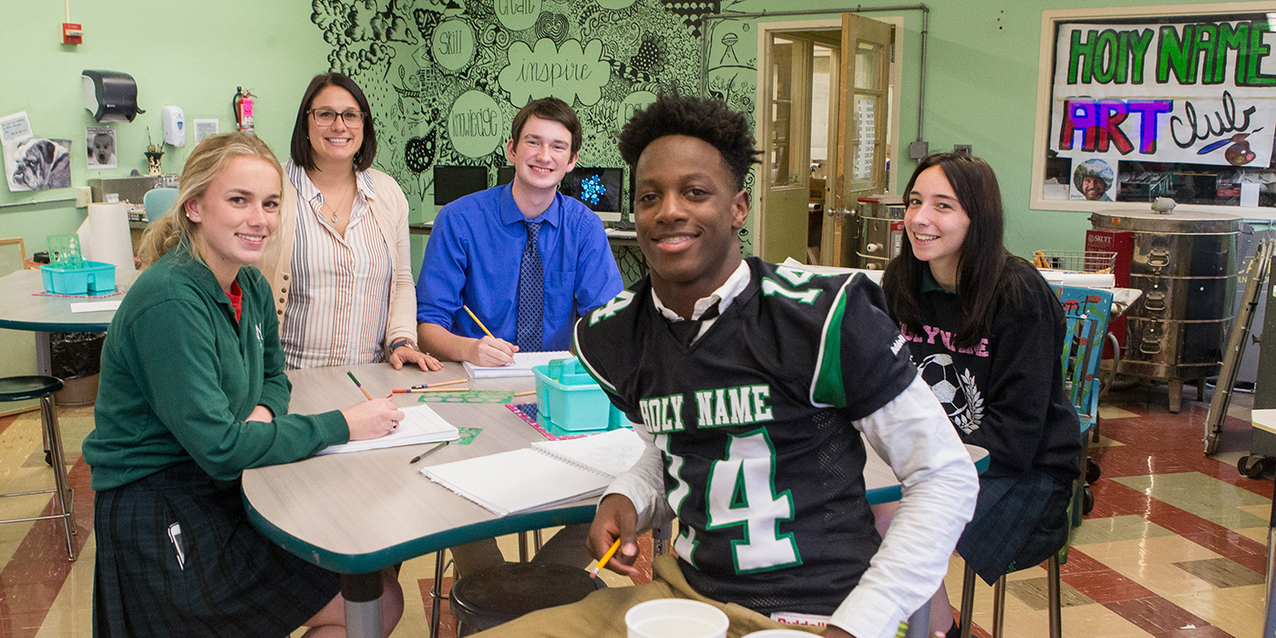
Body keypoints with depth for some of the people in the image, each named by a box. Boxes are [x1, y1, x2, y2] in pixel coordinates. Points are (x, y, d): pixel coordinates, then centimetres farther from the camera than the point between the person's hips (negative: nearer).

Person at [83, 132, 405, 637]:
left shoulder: (251, 287, 3)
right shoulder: (169, 302, -24)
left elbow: (272, 377, 18)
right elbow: (220, 448, -26)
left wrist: (262, 413, -6)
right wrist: (341, 426, -21)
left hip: (223, 491, 9)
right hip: (158, 517, -8)